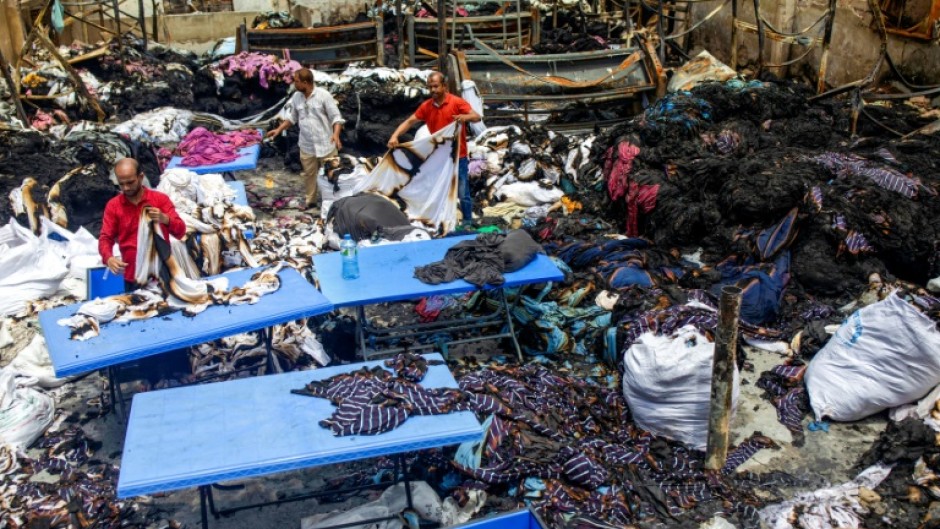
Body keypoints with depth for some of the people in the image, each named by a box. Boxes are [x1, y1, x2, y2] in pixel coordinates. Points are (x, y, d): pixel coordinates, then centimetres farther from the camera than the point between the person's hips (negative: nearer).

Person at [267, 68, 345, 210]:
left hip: (326, 144, -5)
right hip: (306, 146, 5)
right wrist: (279, 129, 4)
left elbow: (336, 117, -13)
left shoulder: (323, 95, -14)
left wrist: (336, 134, -28)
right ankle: (311, 200, 30)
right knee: (309, 173, 15)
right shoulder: (296, 97, 2)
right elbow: (292, 118, 15)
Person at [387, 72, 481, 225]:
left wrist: (465, 117, -40)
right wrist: (395, 136, -12)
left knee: (462, 193, 1)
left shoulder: (457, 102, -9)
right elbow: (409, 121, 4)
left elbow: (477, 117, -17)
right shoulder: (426, 106, 4)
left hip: (458, 157, -5)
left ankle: (467, 224, 12)